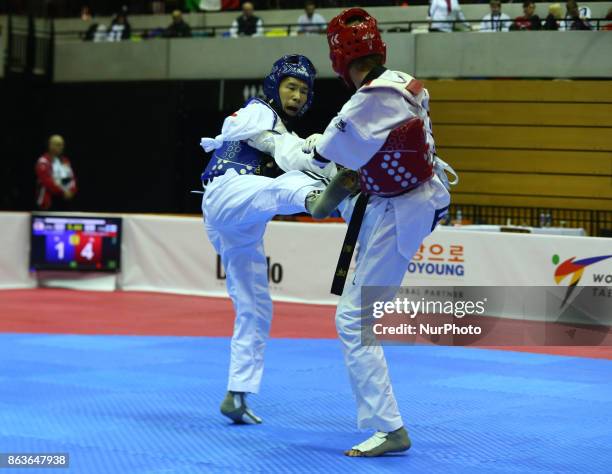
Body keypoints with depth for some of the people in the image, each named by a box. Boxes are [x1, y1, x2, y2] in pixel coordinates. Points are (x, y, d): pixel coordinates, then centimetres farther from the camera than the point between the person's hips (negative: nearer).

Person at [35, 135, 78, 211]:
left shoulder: (65, 161, 15)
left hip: (65, 200, 7)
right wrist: (62, 192, -18)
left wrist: (71, 191, -6)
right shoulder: (43, 162, -9)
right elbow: (47, 181, -19)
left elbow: (72, 179, 14)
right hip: (49, 201, -7)